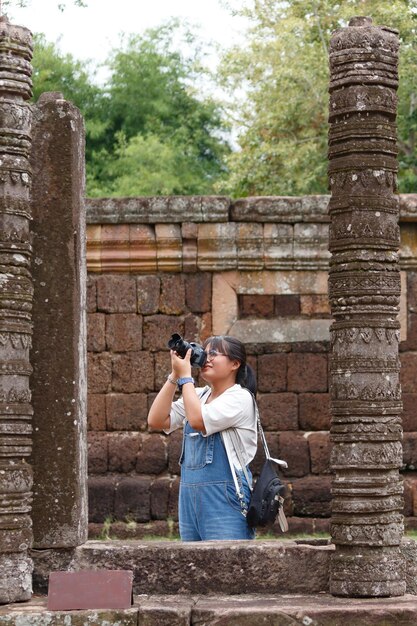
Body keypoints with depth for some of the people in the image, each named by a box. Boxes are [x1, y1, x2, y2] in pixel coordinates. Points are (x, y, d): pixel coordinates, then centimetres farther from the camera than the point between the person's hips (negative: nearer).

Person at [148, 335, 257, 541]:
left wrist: (185, 376, -8)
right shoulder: (198, 395, 16)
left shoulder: (240, 398, -5)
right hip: (190, 498, 7)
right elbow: (156, 421, 7)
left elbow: (198, 420, -19)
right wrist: (174, 376, 3)